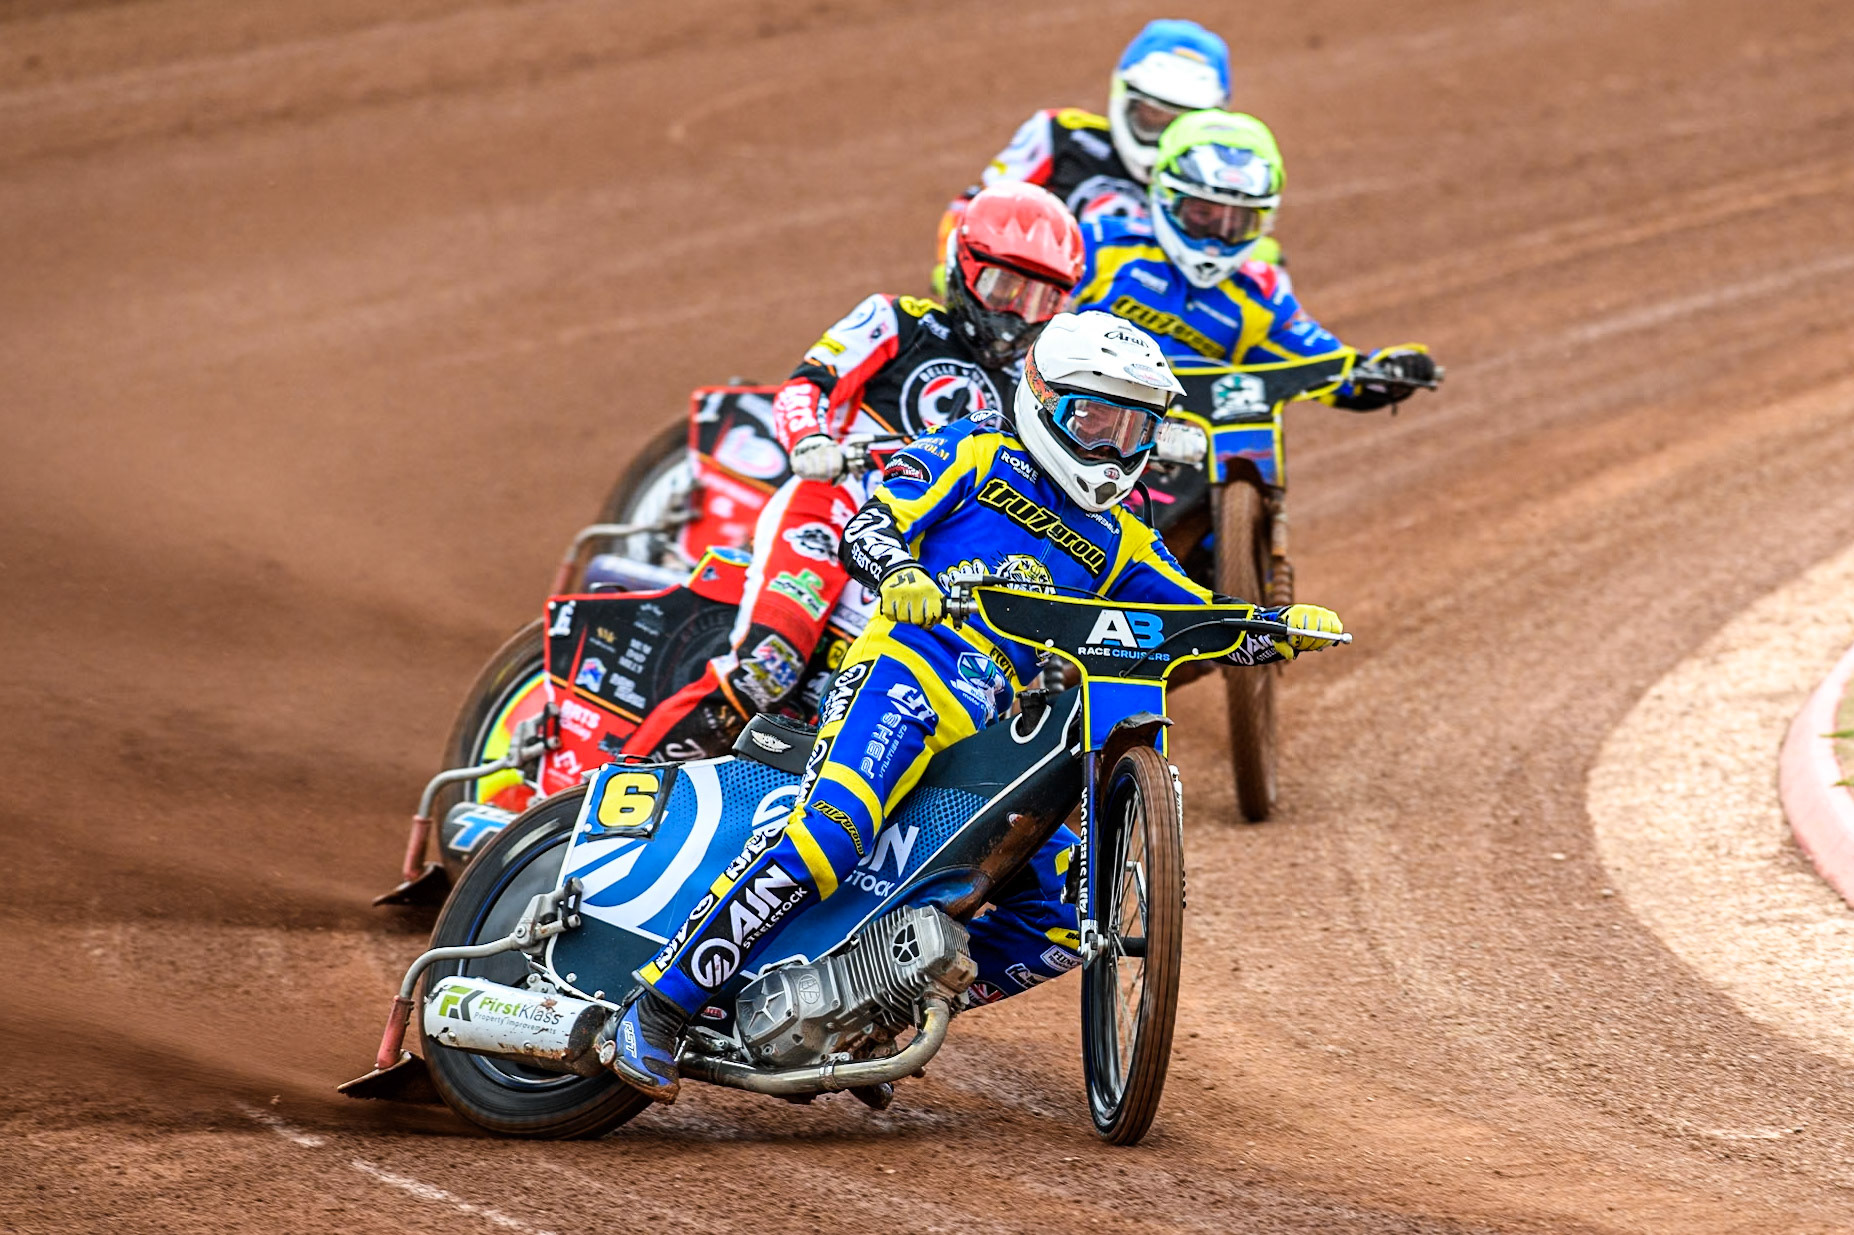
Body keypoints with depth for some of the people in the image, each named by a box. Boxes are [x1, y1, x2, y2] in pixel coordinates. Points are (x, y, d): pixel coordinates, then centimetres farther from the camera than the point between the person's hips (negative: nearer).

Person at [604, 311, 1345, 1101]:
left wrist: (1279, 628, 1)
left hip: (999, 733, 7)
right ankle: (656, 1008, -29)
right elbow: (869, 526, -1)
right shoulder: (975, 457, 11)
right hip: (909, 669, -7)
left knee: (1065, 923, -1)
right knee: (826, 837, -31)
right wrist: (897, 571, -24)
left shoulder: (1119, 544, 27)